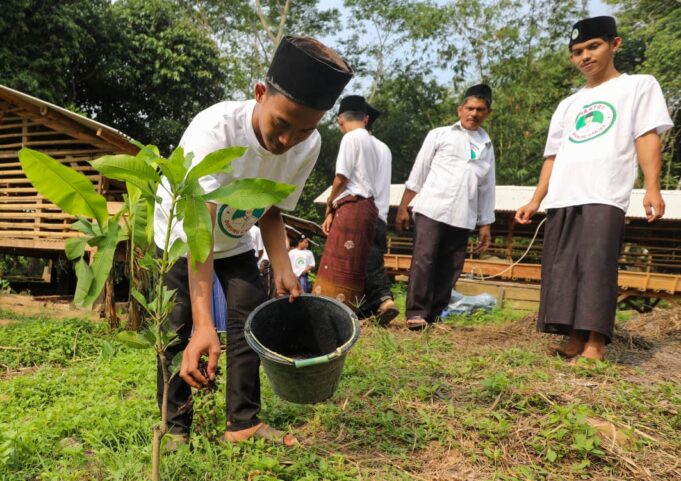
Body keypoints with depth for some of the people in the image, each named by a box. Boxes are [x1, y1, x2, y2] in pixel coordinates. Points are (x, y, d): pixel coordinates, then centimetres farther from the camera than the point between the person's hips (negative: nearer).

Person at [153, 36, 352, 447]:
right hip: (179, 232, -4)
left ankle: (244, 422, 12)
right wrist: (205, 326, -51)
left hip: (235, 239, 4)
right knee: (178, 329, -6)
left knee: (252, 318, -1)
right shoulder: (215, 129, -39)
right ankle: (176, 427, 13)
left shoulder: (309, 146, -22)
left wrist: (283, 270, -21)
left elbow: (272, 211, -7)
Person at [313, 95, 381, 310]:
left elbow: (342, 177, -10)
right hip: (367, 206, 9)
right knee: (353, 268, 9)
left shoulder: (351, 138, -4)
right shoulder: (371, 142, 21)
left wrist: (329, 204, 7)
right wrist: (334, 210, 14)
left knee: (339, 266, -8)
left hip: (352, 206, -9)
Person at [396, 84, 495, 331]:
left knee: (450, 268, 1)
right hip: (431, 209, -3)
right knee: (423, 260, -12)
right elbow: (418, 173, 6)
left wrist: (485, 224, 14)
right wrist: (403, 207, 0)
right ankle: (416, 313, -8)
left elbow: (487, 188, 19)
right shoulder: (439, 135, 9)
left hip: (462, 218, 3)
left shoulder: (487, 146, 18)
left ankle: (433, 316, 7)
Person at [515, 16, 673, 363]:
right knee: (563, 272, 1)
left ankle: (594, 347, -13)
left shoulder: (639, 86, 12)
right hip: (561, 201, 6)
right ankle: (574, 341, 7)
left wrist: (652, 188, -12)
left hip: (605, 198, -5)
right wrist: (536, 200, 12)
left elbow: (646, 136, 1)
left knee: (596, 268, -15)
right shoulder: (568, 105, 24)